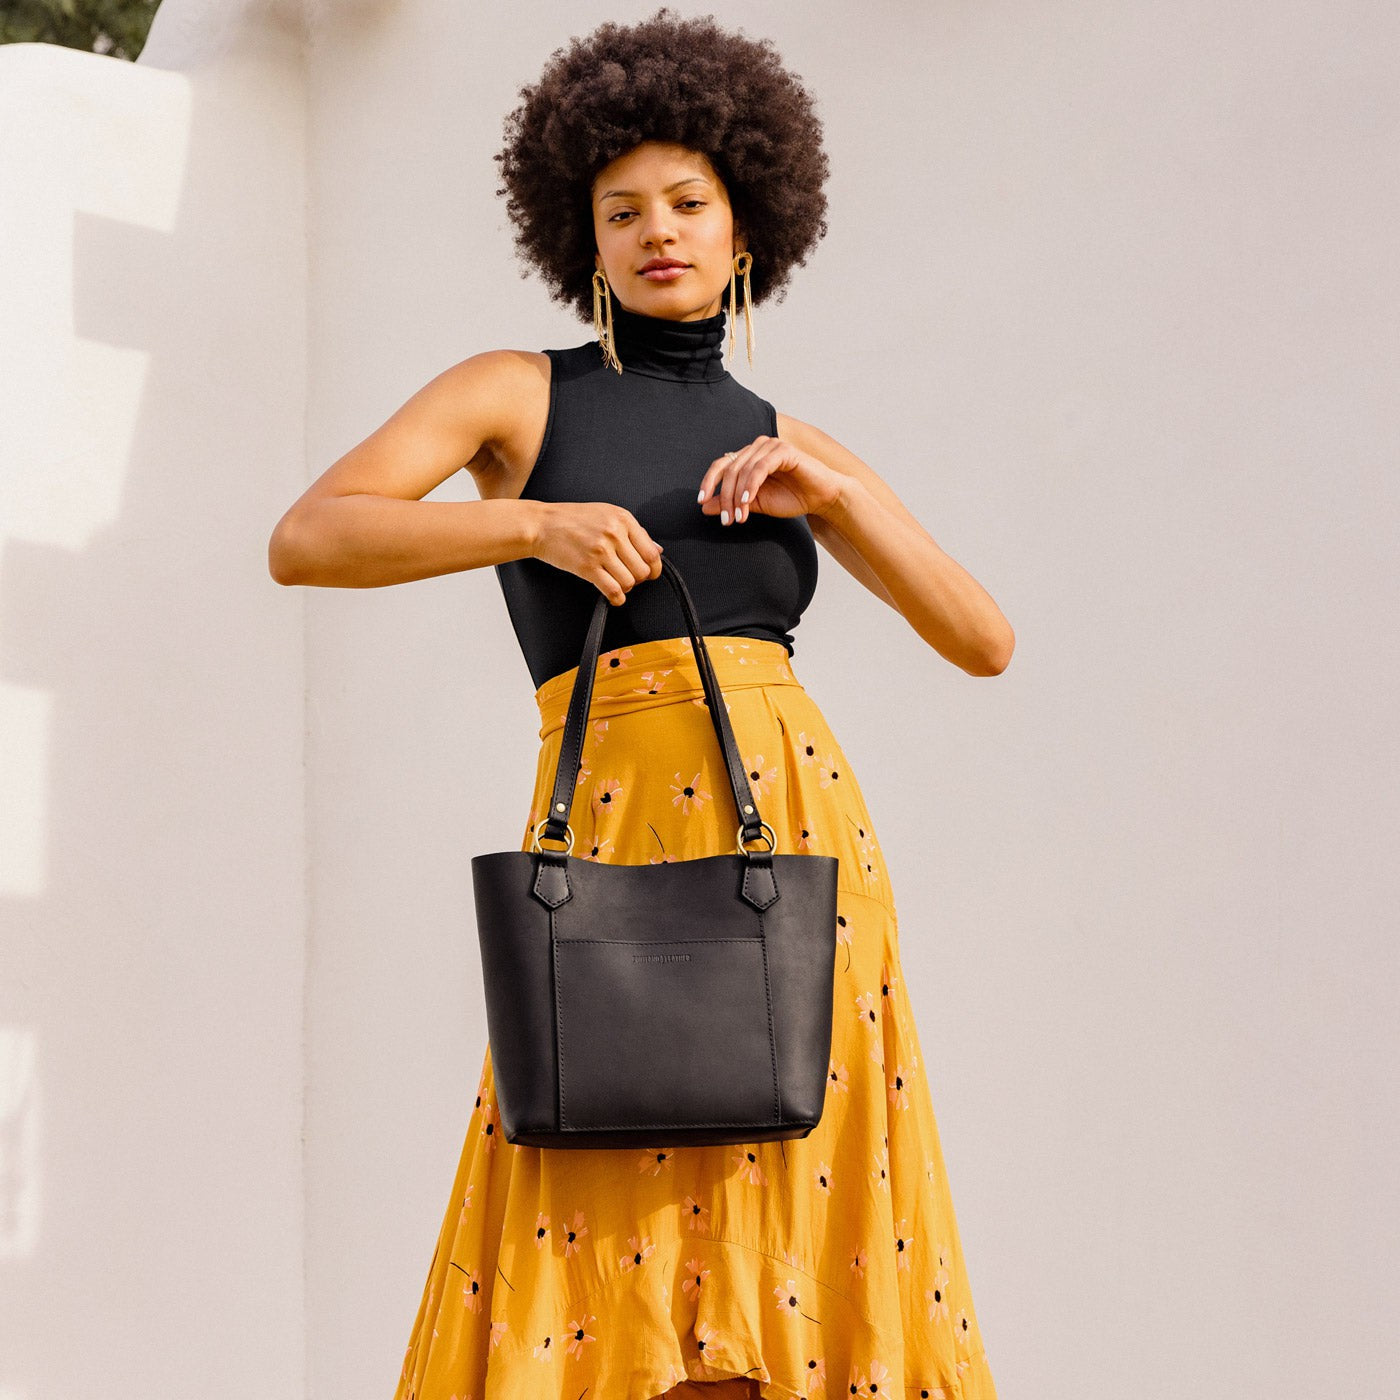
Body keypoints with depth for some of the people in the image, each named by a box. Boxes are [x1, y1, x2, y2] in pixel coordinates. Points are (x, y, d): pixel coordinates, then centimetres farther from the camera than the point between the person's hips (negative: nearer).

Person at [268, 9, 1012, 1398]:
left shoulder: (789, 448, 19)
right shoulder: (516, 392, 10)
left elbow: (985, 641, 12)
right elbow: (304, 538, -4)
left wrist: (836, 491, -2)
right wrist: (537, 523, -16)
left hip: (801, 831, 3)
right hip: (618, 834, -3)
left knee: (769, 1266, -2)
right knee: (595, 1266, -10)